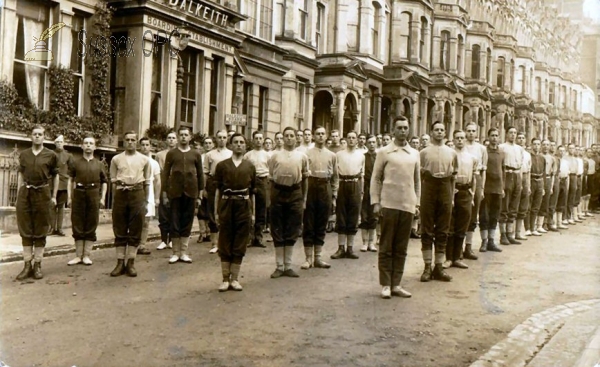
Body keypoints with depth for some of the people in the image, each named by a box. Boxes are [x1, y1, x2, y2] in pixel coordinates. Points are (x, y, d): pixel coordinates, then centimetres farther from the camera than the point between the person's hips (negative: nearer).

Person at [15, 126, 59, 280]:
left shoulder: (51, 155, 2)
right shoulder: (24, 154, 10)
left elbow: (55, 176, 7)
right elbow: (21, 174, 15)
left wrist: (54, 196, 3)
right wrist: (19, 194, 9)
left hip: (42, 193, -2)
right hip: (25, 193, 2)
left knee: (40, 231, 3)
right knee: (25, 230, 3)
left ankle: (37, 265, 9)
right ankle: (27, 265, 8)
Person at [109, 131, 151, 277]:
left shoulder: (144, 159, 5)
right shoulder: (116, 159, 7)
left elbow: (147, 182, 9)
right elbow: (113, 181, 9)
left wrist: (146, 200, 5)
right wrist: (114, 199, 4)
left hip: (137, 194, 0)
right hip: (121, 194, 1)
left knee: (135, 231, 3)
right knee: (120, 230, 5)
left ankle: (131, 263, 11)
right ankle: (120, 263, 11)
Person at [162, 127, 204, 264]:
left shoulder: (196, 154, 7)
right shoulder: (171, 153, 5)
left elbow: (200, 175, 8)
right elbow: (165, 174, 4)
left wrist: (200, 195, 5)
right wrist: (164, 194, -1)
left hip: (190, 193, 1)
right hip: (175, 192, -1)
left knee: (187, 222, 5)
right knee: (174, 222, 2)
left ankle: (184, 252, 12)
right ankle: (175, 253, 10)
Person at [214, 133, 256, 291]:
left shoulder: (250, 166, 9)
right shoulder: (222, 165, 5)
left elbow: (252, 191, 11)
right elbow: (217, 189, 4)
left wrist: (253, 212, 8)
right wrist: (216, 211, -1)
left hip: (244, 206, 1)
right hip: (226, 205, -1)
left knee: (240, 244, 4)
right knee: (225, 243, 3)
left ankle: (235, 279, 12)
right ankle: (225, 279, 10)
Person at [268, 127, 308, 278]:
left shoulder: (302, 156, 4)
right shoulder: (275, 156, 2)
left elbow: (304, 178, 9)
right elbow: (271, 178, 6)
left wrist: (304, 199, 9)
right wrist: (271, 197, 2)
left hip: (295, 193, 1)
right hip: (278, 193, -1)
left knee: (292, 231, 7)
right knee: (278, 230, 5)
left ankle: (288, 266, 17)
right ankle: (279, 266, 14)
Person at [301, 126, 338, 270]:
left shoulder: (332, 155, 11)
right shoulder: (307, 153, 2)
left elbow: (335, 176, 13)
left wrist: (334, 194, 8)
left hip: (325, 189, 3)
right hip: (310, 187, -3)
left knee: (321, 225, 8)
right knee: (308, 224, 1)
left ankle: (318, 258, 16)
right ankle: (309, 258, 8)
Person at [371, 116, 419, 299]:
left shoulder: (414, 154, 12)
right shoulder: (384, 152, 1)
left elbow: (417, 180, 17)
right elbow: (375, 179, 2)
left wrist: (417, 202, 11)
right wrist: (375, 202, -5)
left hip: (407, 206, 4)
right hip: (388, 204, -4)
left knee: (401, 248, 8)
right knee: (386, 247, 2)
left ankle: (396, 284, 15)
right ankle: (385, 285, 8)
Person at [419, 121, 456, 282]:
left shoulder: (451, 152, 11)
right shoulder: (425, 152, 4)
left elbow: (454, 175, 13)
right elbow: (419, 174, 6)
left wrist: (452, 196, 9)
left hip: (445, 188, 2)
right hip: (429, 187, -2)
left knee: (442, 230, 6)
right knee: (427, 230, 1)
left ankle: (438, 267, 14)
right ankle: (427, 267, 7)